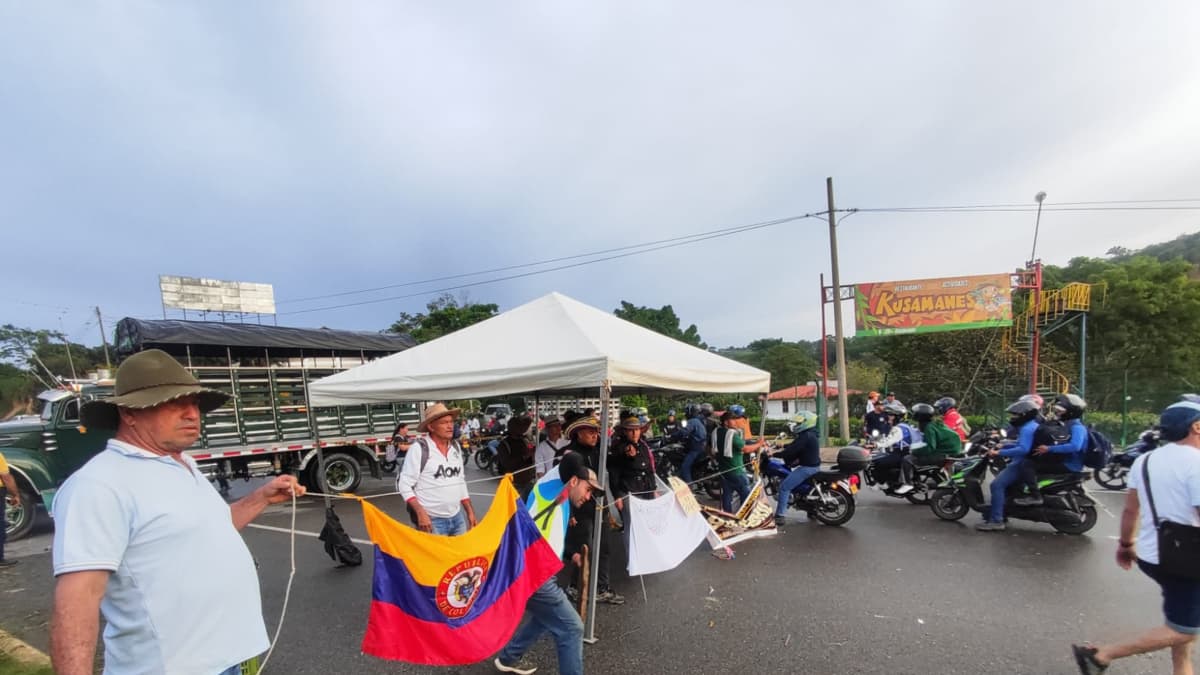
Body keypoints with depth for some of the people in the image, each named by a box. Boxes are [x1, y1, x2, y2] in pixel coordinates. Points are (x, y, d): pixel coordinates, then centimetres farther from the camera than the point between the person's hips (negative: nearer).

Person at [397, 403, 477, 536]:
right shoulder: (419, 449, -11)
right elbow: (404, 484, -11)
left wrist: (470, 512, 13)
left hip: (458, 518, 6)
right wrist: (420, 513, -20)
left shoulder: (456, 447, 8)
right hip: (432, 521, -6)